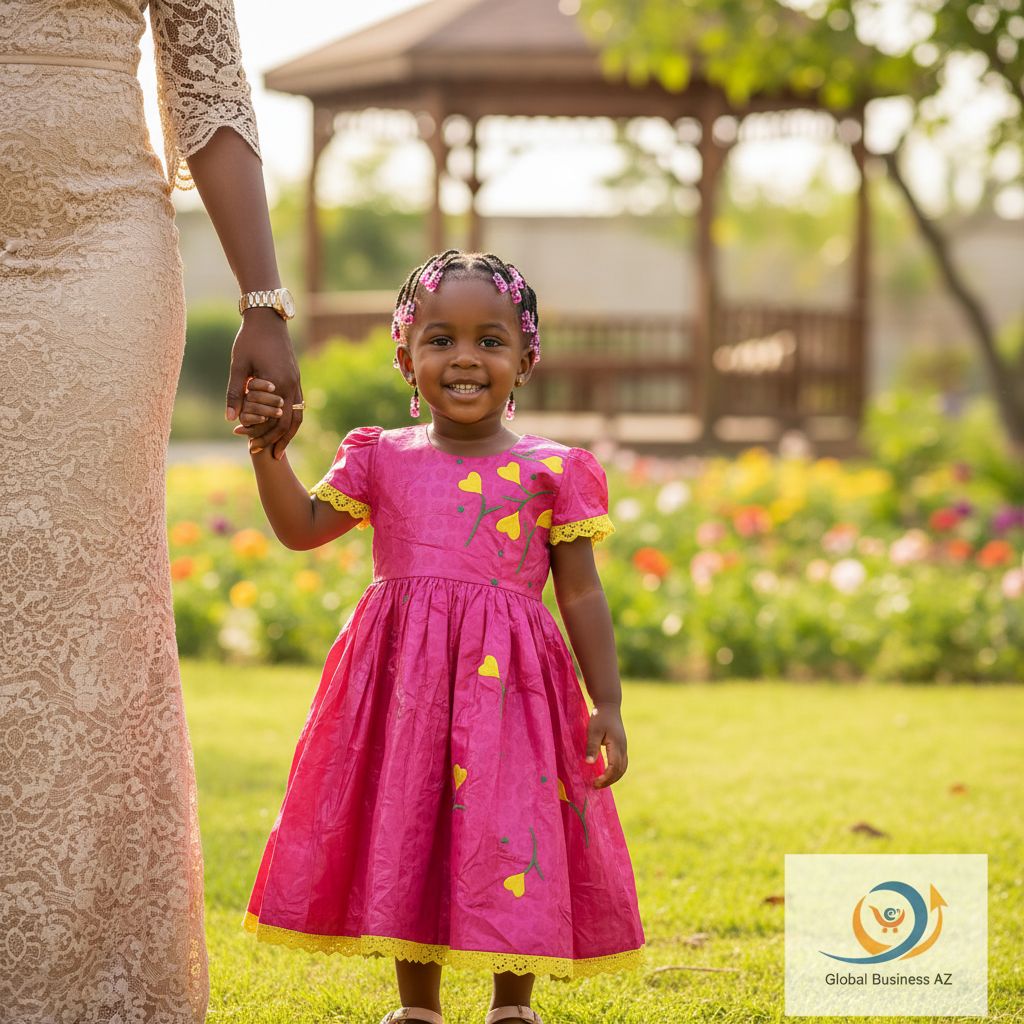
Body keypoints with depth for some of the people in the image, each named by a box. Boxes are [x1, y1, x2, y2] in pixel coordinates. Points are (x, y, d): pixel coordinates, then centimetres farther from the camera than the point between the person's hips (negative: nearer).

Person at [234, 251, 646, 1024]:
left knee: (512, 838, -2)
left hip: (508, 682, -3)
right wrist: (267, 449, -2)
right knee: (407, 833, 9)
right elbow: (301, 528, 12)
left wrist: (608, 706, -2)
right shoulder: (383, 460, 10)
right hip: (403, 680, 3)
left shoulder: (552, 471, 2)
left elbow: (581, 595, 2)